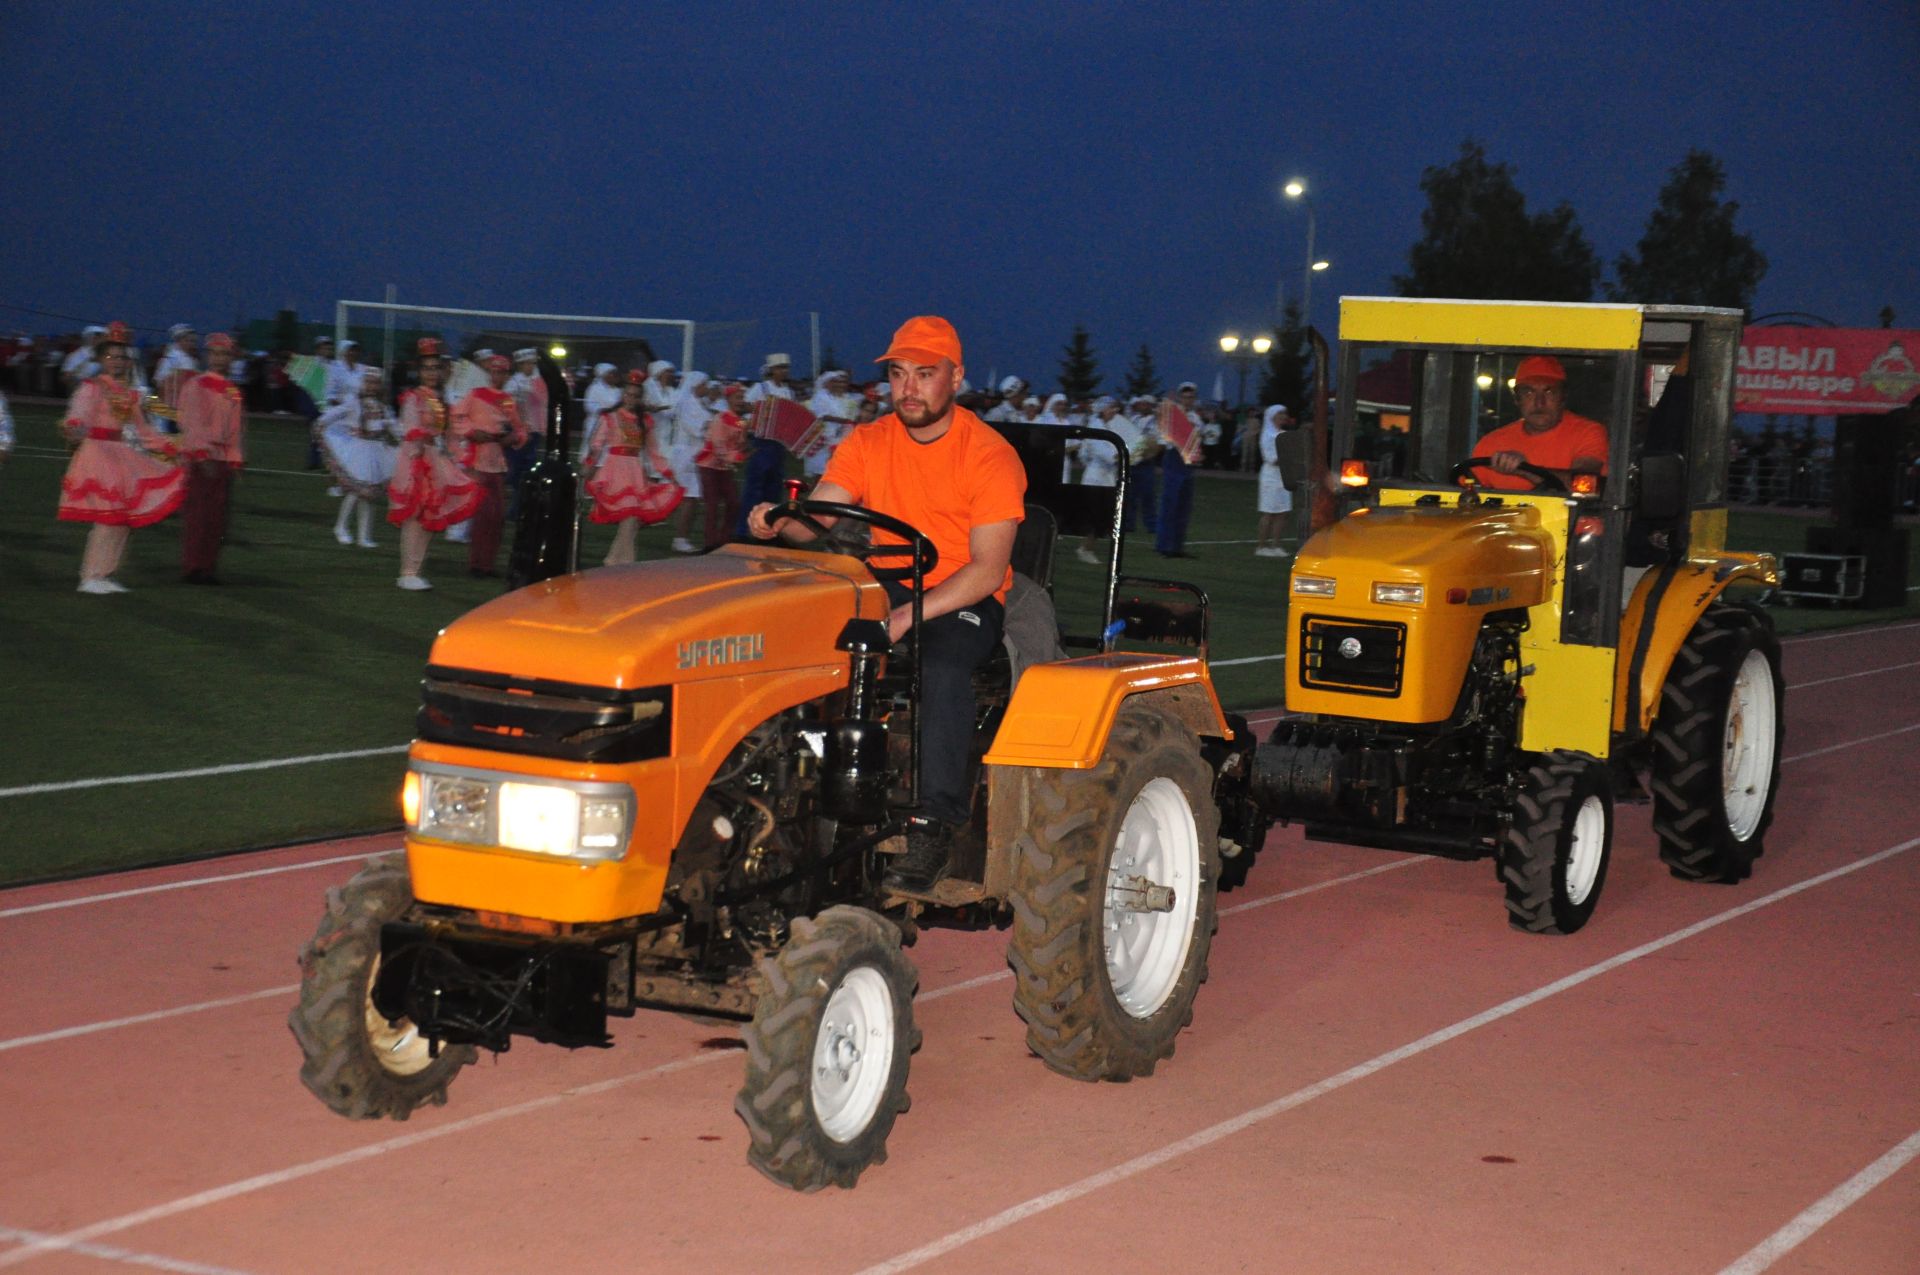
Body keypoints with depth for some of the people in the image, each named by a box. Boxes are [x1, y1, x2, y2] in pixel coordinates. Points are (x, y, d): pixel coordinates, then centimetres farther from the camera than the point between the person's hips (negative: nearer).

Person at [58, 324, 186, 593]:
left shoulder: (130, 394, 16)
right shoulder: (91, 388, -6)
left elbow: (141, 429, 23)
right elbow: (79, 414, -23)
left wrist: (170, 447, 20)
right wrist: (74, 429, -45)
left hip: (122, 457, 8)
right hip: (97, 453, -8)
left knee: (123, 518, 5)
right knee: (108, 515, -14)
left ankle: (105, 574, 13)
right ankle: (91, 577, -10)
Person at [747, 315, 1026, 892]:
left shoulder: (990, 455, -10)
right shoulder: (868, 443, 5)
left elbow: (988, 569, -18)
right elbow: (815, 517, -5)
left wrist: (912, 614, -31)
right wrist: (779, 521, -31)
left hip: (966, 598, -4)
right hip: (888, 585, 5)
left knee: (941, 667, -36)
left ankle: (933, 824, -30)